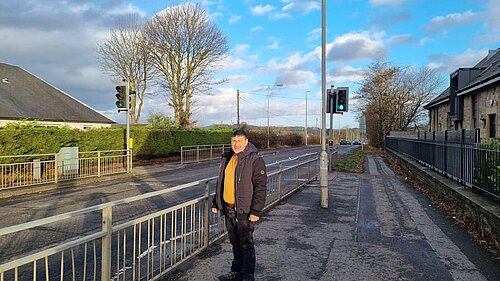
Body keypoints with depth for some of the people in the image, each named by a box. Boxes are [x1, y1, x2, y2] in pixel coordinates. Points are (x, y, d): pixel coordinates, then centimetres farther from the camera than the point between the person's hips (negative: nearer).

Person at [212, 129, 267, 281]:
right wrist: (216, 202, 18)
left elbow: (260, 187, -16)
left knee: (246, 244, 5)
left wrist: (256, 211, -20)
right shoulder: (227, 158, 11)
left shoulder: (255, 160, -13)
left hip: (244, 211, -7)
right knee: (235, 242, 20)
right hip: (228, 209, 7)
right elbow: (221, 182, 20)